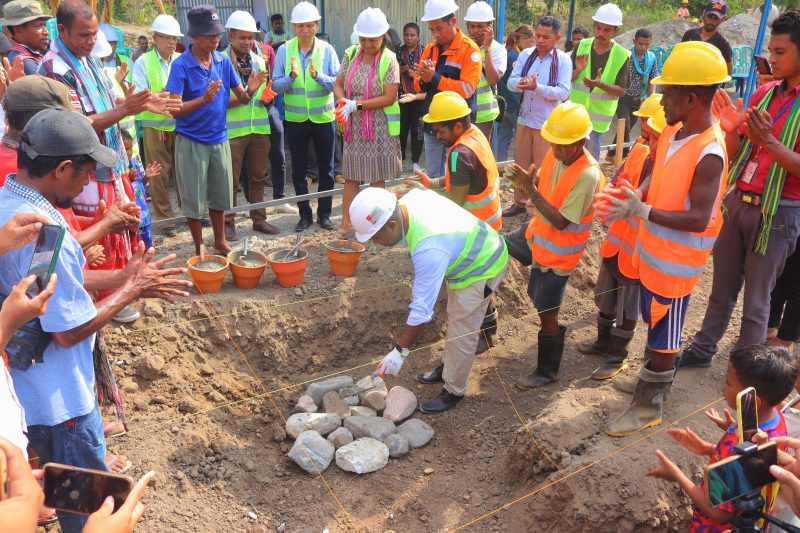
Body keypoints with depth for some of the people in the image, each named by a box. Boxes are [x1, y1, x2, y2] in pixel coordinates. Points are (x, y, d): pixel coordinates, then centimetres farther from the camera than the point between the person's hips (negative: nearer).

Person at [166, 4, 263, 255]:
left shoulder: (224, 61, -1)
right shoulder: (181, 65, -14)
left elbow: (242, 98, 3)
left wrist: (250, 91, -20)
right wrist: (204, 99, -35)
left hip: (219, 139, 4)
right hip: (191, 142, -4)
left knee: (220, 196, 16)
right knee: (194, 200, 6)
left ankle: (220, 242, 33)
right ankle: (199, 251, 21)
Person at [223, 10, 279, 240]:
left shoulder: (259, 61, 11)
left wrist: (267, 96, -3)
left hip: (259, 128, 5)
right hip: (232, 130, -5)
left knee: (258, 177, 13)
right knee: (231, 180, 2)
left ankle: (259, 219, 24)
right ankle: (227, 223, 13)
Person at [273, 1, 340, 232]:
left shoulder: (327, 50, -5)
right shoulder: (284, 50, -3)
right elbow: (276, 85, -4)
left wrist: (317, 75, -26)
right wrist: (291, 76, -23)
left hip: (323, 118, -1)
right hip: (295, 120, 1)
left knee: (325, 169, 8)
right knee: (298, 170, 9)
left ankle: (324, 213, 22)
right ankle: (305, 214, 23)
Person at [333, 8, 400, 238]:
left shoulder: (389, 59, -10)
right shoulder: (351, 55, 2)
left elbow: (389, 98, -15)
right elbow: (338, 85, 8)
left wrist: (357, 104, -19)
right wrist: (343, 103, -14)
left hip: (380, 126, -4)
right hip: (354, 125, 4)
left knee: (377, 177, 5)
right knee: (351, 175, 7)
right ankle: (346, 223, 15)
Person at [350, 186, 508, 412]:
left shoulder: (429, 248, -41)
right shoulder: (410, 198, -18)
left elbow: (422, 308, -37)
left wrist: (400, 351, -29)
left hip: (482, 268, -10)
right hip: (472, 253, 10)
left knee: (461, 334, -1)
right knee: (455, 320, 24)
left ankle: (454, 391, 17)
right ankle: (448, 369, 43)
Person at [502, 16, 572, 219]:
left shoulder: (563, 60, -9)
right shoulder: (526, 54, 2)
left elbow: (563, 92, -17)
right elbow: (510, 82, -2)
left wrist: (537, 87, -29)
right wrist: (522, 82, -25)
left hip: (547, 124, -4)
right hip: (524, 120, 4)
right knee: (521, 165, 15)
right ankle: (519, 202, 30)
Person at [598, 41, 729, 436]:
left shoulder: (708, 153, -27)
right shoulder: (673, 131, -1)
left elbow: (698, 219, -29)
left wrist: (640, 211, -30)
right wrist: (632, 200, -8)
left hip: (676, 262, -8)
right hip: (652, 251, 8)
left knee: (663, 332, 8)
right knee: (654, 322, 24)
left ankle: (648, 406, 25)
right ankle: (657, 380, 46)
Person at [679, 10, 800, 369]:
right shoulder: (764, 93, 6)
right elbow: (735, 156, 9)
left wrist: (769, 141, -27)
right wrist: (730, 130, -9)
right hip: (738, 202, 5)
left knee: (756, 299, 7)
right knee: (722, 288, 17)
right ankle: (702, 349, 31)